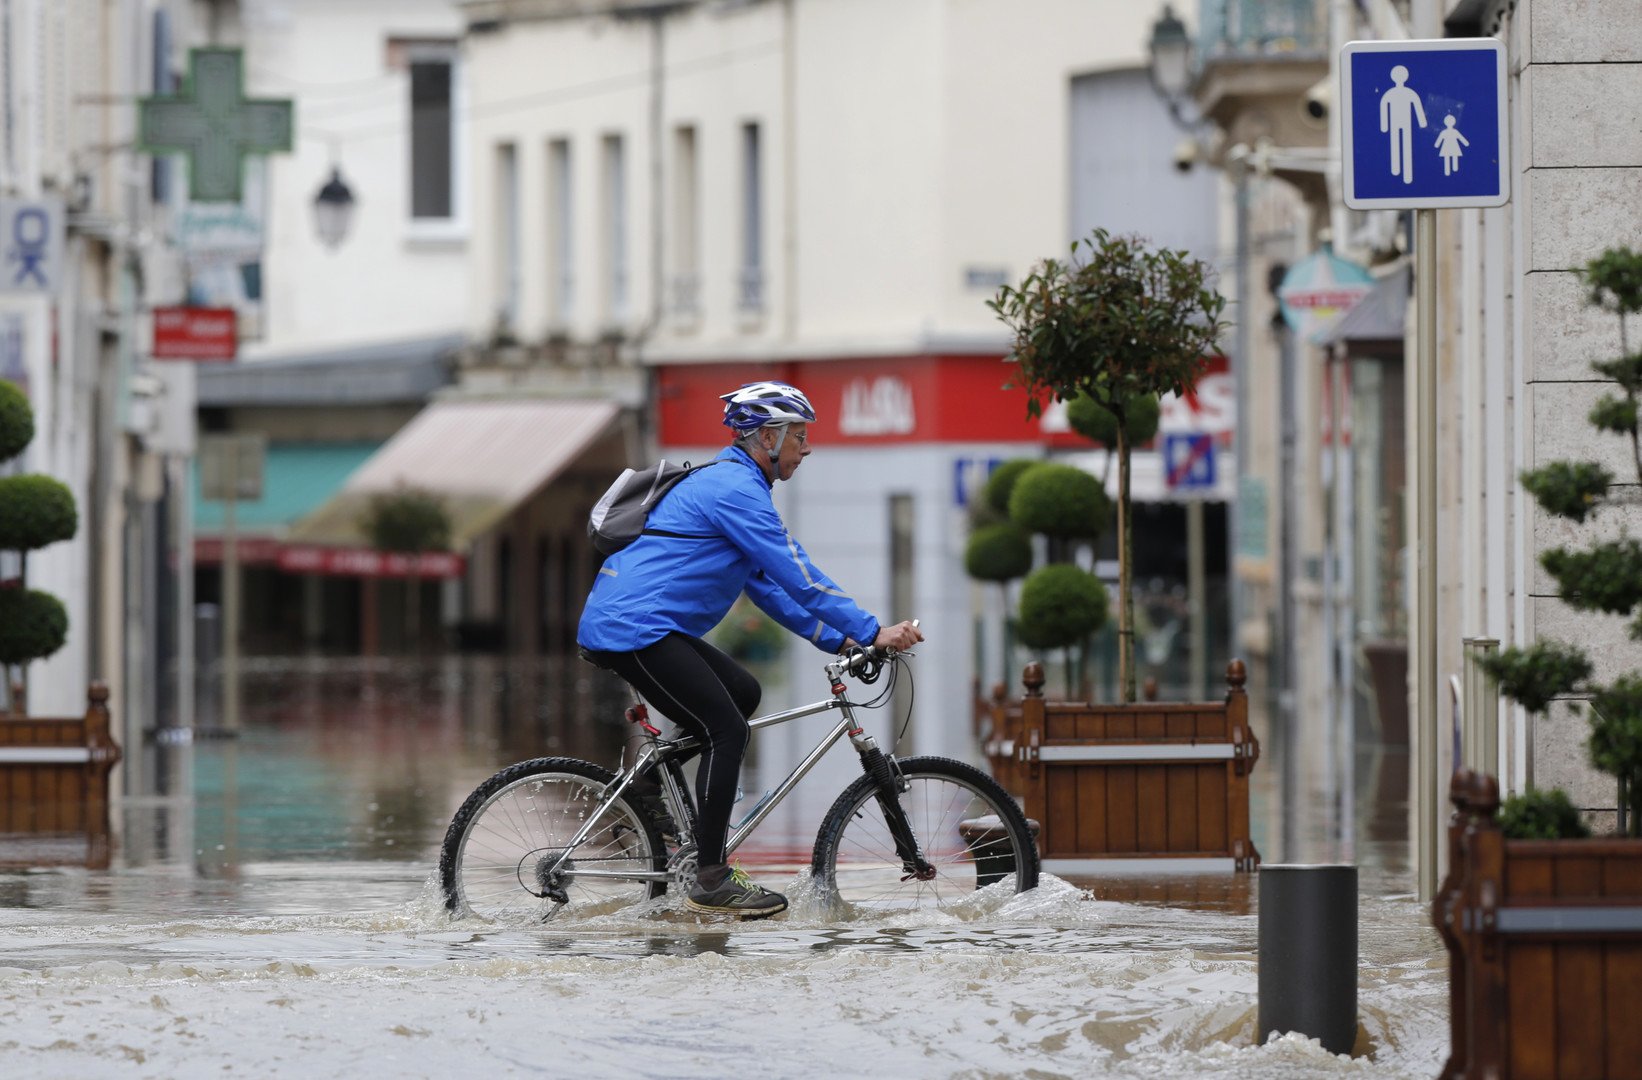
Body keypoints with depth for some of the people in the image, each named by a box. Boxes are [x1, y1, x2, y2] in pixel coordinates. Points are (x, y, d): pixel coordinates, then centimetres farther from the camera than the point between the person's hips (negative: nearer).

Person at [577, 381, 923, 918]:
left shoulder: (729, 483, 21)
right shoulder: (736, 489, -12)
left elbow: (768, 585, 25)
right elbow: (798, 577, -15)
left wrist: (837, 639, 19)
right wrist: (872, 632, -12)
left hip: (620, 623, 11)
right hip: (634, 628, -11)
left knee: (742, 692, 17)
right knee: (727, 730, -11)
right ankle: (711, 881, -9)